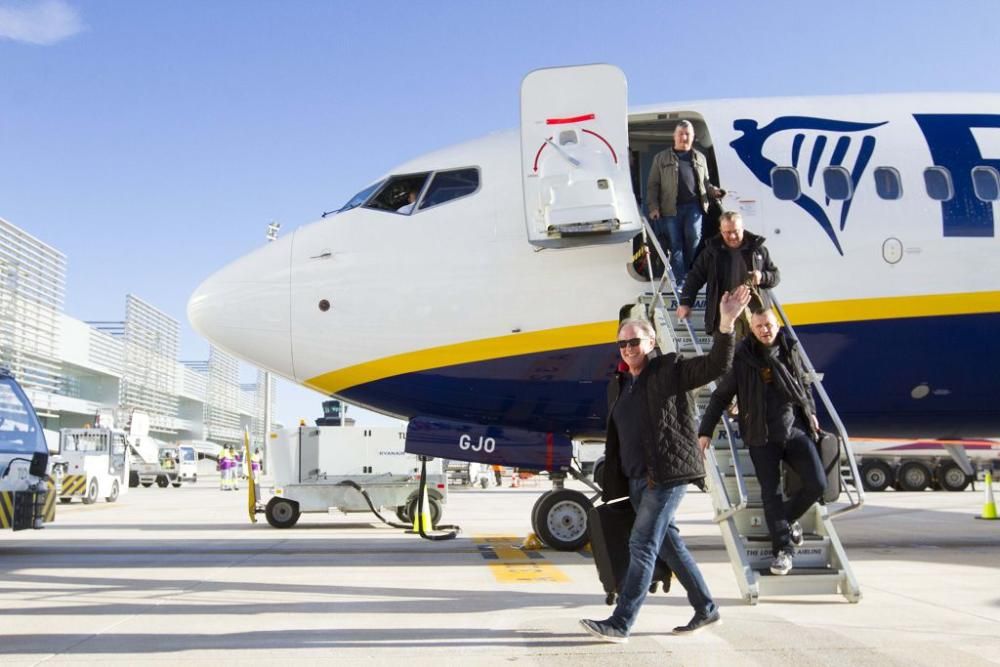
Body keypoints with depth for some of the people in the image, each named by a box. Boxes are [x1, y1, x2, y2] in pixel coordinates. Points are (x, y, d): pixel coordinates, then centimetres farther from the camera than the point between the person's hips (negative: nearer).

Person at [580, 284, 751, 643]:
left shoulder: (670, 370, -2)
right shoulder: (617, 386, 16)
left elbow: (716, 365, -13)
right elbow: (615, 438, 20)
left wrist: (726, 324, -27)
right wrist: (612, 484, 17)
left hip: (668, 474, -7)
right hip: (636, 479, 7)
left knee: (642, 545, -10)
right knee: (668, 543, 13)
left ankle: (620, 623, -9)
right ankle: (706, 608, 27)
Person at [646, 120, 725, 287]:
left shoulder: (699, 158, 19)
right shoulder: (661, 158, 9)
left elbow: (705, 182, 25)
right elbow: (653, 185, 5)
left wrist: (714, 191, 3)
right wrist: (653, 206, -5)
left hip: (693, 206, 1)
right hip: (671, 208, -1)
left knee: (693, 240, -8)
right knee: (675, 245, 0)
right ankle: (681, 281, 5)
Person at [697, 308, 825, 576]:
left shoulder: (790, 349, 6)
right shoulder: (742, 357, -4)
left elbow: (805, 382, 24)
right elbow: (721, 396, 0)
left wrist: (811, 412, 18)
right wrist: (705, 431, -2)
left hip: (796, 430, 3)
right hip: (762, 436, -3)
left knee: (817, 484, -4)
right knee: (771, 492, -4)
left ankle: (788, 519, 23)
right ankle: (782, 549, 7)